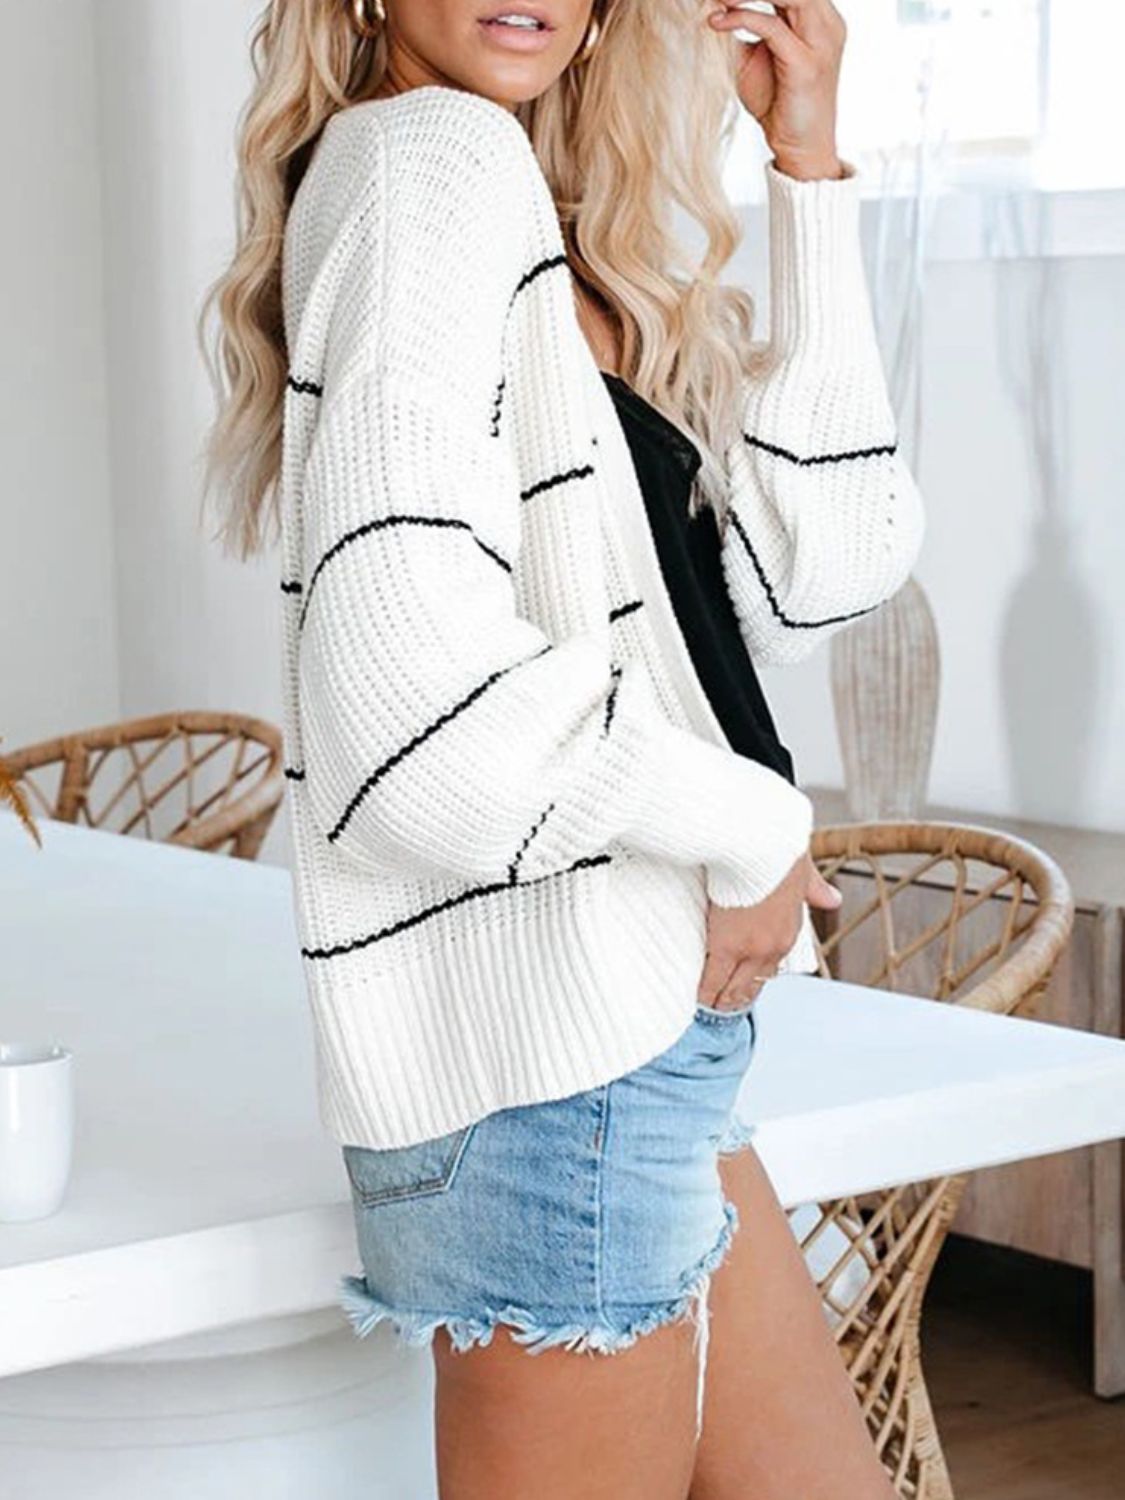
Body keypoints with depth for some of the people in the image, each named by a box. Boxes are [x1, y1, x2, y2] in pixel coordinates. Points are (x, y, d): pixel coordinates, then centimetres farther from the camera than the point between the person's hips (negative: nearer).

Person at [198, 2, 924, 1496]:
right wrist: (754, 828, -12)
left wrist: (811, 168, 9)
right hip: (545, 1045, -9)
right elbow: (414, 665, -25)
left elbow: (816, 571, 10)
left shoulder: (559, 224, 17)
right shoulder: (427, 156, -12)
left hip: (636, 1030, 9)